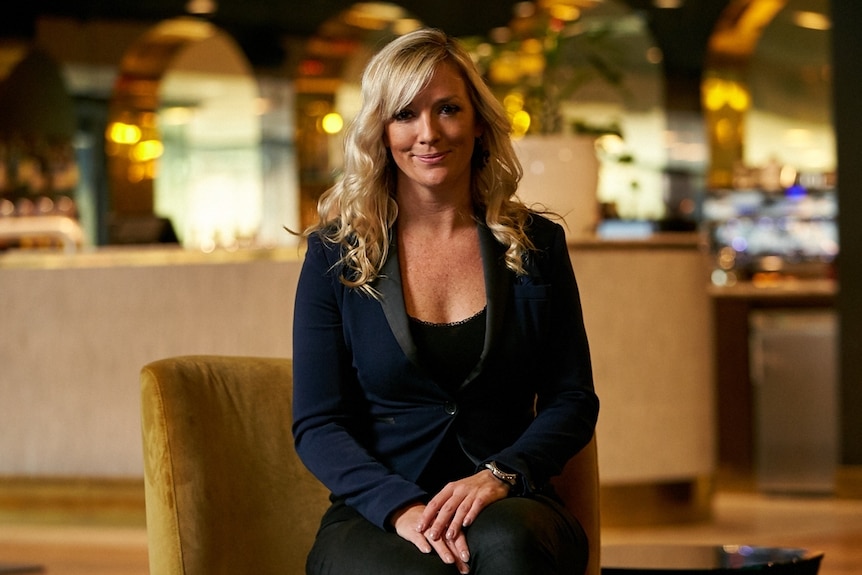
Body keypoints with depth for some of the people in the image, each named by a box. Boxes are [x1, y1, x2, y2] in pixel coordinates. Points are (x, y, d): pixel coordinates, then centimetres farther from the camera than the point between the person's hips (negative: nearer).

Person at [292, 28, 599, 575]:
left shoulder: (538, 245, 9)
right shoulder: (336, 253, 5)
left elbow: (573, 401, 8)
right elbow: (318, 424, 0)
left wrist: (500, 475, -12)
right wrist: (402, 507, -18)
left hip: (508, 508, 2)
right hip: (374, 515, -1)